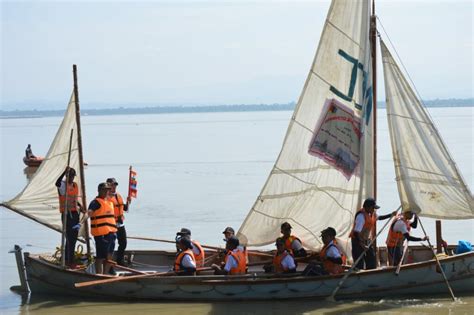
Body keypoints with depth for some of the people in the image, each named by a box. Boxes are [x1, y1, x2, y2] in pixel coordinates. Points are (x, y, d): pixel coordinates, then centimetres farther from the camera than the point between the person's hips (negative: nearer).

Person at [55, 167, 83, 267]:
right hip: (66, 214, -7)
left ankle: (66, 259, 23)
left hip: (75, 213, 8)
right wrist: (65, 172, -41)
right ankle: (70, 261, -8)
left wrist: (80, 206, 8)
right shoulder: (63, 184, -8)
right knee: (70, 238, -10)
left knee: (74, 237, 11)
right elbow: (57, 183, -34)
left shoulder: (75, 185, 14)